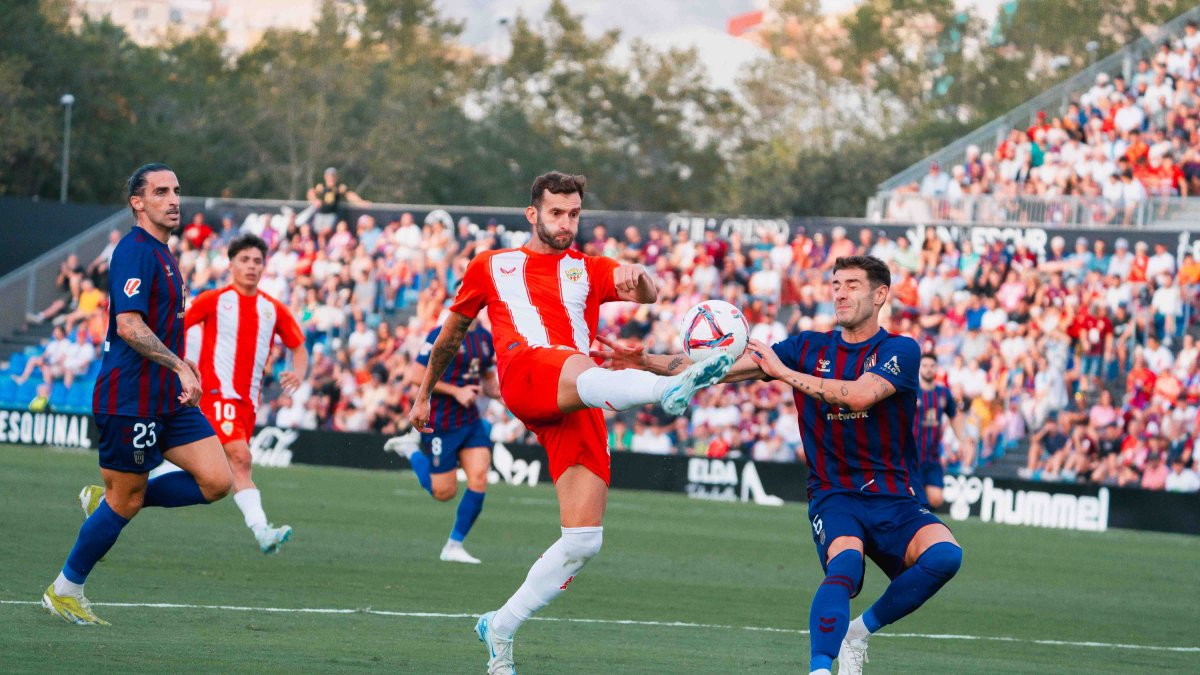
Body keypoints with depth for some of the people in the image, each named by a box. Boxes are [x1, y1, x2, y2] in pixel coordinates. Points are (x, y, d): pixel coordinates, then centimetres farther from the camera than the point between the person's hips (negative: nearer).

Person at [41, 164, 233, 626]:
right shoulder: (135, 251, -15)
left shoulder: (162, 254, 16)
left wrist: (178, 364, 23)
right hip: (130, 399, -9)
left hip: (165, 397, 9)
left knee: (216, 481, -1)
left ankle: (106, 499, 13)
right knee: (126, 501, -2)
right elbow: (128, 326, -25)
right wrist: (178, 366, -26)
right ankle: (65, 591, 14)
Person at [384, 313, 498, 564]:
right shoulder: (442, 335, -14)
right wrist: (457, 391, -19)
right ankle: (412, 450, 28)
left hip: (470, 420, 6)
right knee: (444, 492, 1)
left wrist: (497, 391, -3)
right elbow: (417, 375, -16)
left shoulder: (486, 338, 9)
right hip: (440, 423, -6)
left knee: (479, 480, -9)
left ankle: (454, 546, 6)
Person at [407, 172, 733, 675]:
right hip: (524, 377, -3)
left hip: (578, 411, 3)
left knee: (583, 540, -8)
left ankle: (500, 628, 8)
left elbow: (648, 294, 9)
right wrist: (423, 395, 41)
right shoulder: (491, 267, 27)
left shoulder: (590, 270, 28)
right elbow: (451, 334, 39)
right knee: (579, 367, -41)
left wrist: (639, 279, -15)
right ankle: (670, 387, -75)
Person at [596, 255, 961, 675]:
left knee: (945, 555, -26)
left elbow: (861, 394, -22)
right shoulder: (810, 348, 7)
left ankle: (859, 631, -6)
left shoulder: (900, 351, -2)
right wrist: (646, 362, -10)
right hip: (833, 494, 0)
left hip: (894, 498, 0)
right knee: (845, 562, -32)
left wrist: (785, 372, -18)